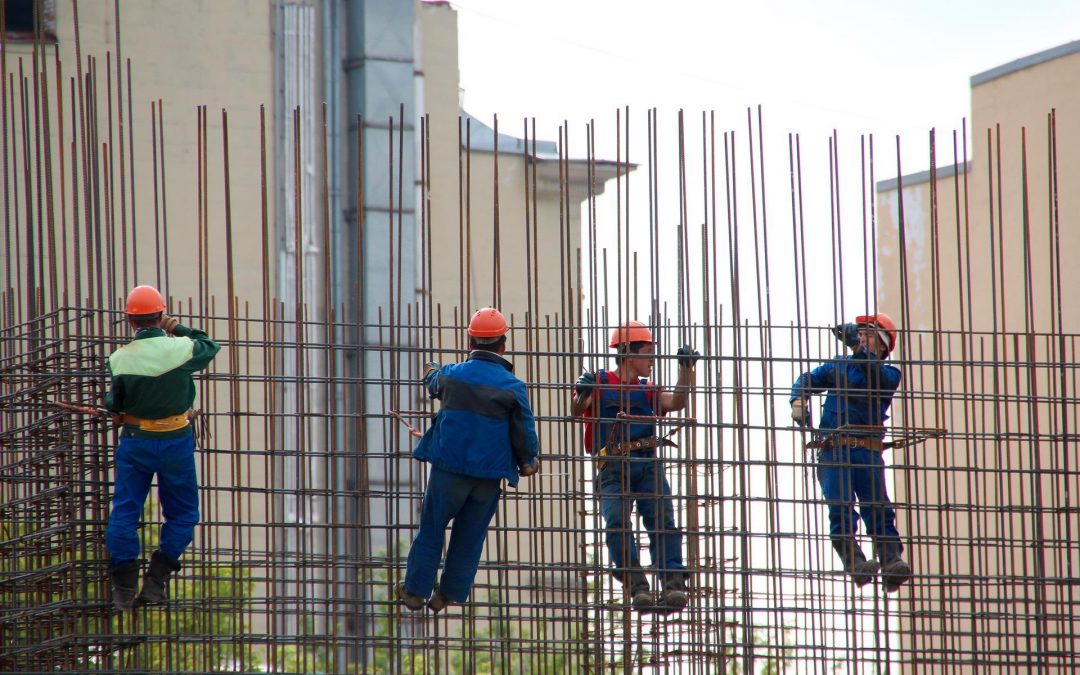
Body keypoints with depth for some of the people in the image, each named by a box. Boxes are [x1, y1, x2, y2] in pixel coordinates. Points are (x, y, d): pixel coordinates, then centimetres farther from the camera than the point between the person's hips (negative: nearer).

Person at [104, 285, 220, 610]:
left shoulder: (119, 360, -10)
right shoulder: (181, 349, -13)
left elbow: (114, 404, 1)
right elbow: (210, 347, 8)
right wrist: (179, 329, 15)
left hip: (135, 441, 1)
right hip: (176, 441, -1)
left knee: (124, 512, 10)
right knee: (182, 514, 13)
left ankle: (124, 586, 7)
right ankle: (156, 581, 5)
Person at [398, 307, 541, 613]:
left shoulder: (451, 375, -1)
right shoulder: (513, 386, -5)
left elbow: (434, 384, 24)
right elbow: (525, 430, -2)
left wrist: (431, 373, 49)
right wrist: (528, 461, 18)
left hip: (449, 467, 0)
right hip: (490, 473, 0)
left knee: (431, 530, 10)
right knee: (470, 537, 11)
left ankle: (416, 591, 13)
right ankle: (451, 595, 15)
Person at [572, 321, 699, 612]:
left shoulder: (647, 391, 24)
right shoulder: (600, 383, 12)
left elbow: (677, 403, 7)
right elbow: (577, 412, -2)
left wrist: (686, 370, -5)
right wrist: (582, 395, -24)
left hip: (648, 463, 3)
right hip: (613, 467, -3)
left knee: (662, 519, -16)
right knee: (616, 522, -23)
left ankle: (673, 585, -26)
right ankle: (637, 587, -28)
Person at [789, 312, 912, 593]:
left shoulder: (889, 374, 12)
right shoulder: (839, 365, 21)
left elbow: (878, 377, -11)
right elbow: (808, 379, 21)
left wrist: (860, 348, -24)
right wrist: (798, 400, -1)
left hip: (869, 452, -1)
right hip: (834, 450, 1)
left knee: (880, 510, -13)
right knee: (841, 509, -16)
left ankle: (892, 562, -25)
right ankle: (855, 562, -26)